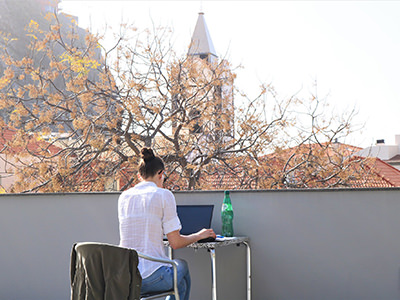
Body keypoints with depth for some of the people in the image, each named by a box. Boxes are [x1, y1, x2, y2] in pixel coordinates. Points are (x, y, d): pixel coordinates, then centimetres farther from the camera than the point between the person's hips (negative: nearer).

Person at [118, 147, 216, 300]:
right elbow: (175, 243, -6)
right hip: (150, 279, -6)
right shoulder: (164, 195, -7)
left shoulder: (124, 197, 9)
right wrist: (199, 235, 11)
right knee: (182, 265, 30)